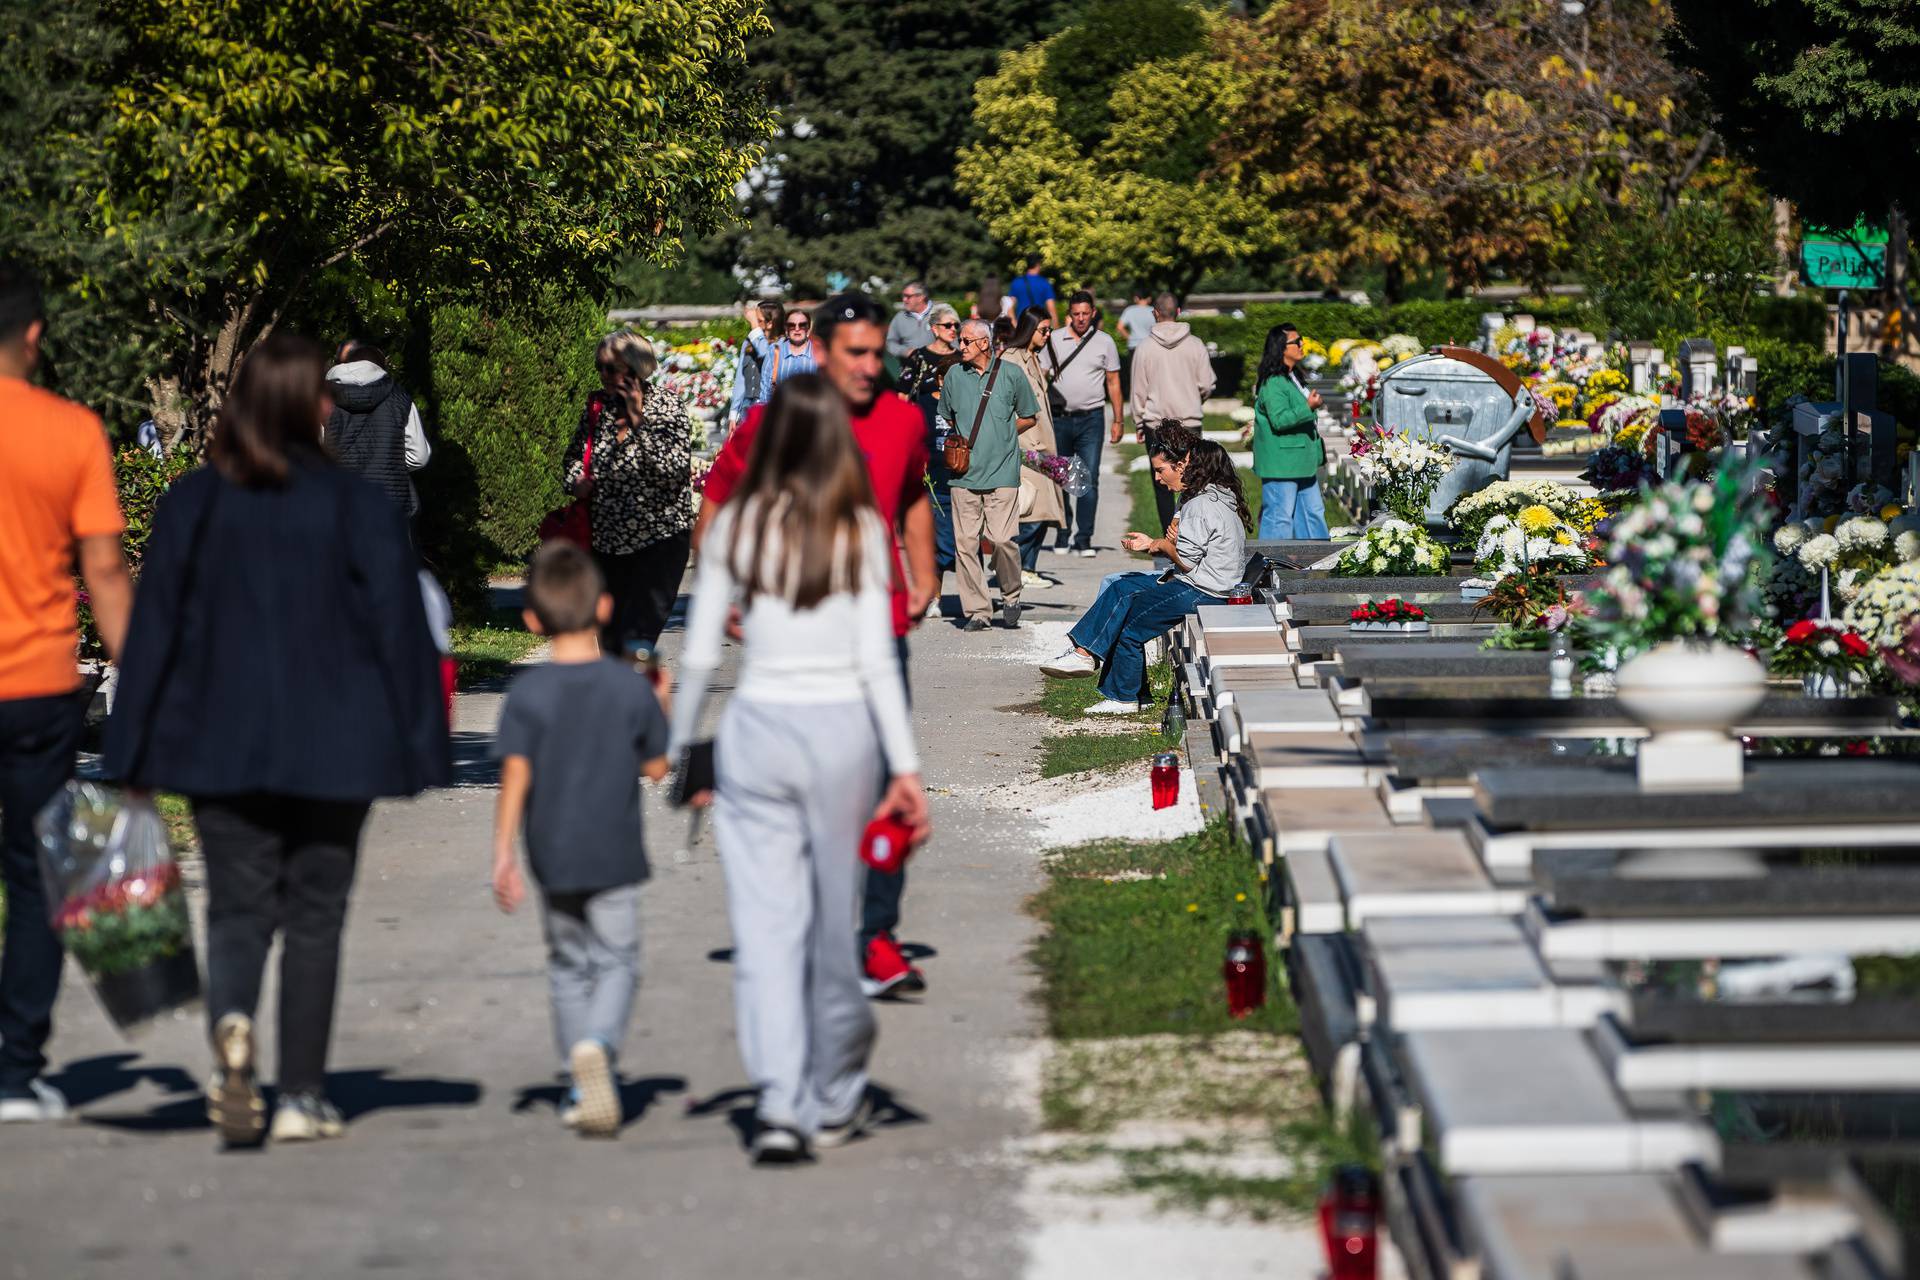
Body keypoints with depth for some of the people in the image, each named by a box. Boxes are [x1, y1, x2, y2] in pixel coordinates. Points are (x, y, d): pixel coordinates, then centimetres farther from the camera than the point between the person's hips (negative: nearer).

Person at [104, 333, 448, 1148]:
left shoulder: (191, 505, -1)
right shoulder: (358, 507, -5)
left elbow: (153, 629, 0)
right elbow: (400, 630, -3)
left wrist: (135, 760, 6)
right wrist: (417, 746, 5)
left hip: (220, 745, 1)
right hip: (334, 751, -1)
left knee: (237, 907, 7)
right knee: (314, 914, 10)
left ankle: (231, 1024, -24)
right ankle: (302, 1097, 10)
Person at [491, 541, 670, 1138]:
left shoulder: (527, 692, -8)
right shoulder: (631, 686, -8)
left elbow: (515, 777, -11)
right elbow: (657, 769, -1)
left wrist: (503, 855, -7)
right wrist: (660, 713, 15)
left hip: (552, 857, 1)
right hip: (614, 855, -1)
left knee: (568, 964, 16)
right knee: (617, 961, 7)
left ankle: (581, 1085, 18)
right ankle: (599, 1043, -22)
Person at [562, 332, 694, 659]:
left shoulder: (667, 407, -8)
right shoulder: (596, 406, 5)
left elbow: (676, 471, -20)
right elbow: (575, 453, 21)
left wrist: (638, 422, -22)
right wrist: (575, 480, -2)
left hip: (660, 537, -5)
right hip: (607, 542, 5)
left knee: (638, 635, -15)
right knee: (610, 638, 12)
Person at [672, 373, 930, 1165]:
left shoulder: (736, 525, 0)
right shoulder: (860, 529, -3)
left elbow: (699, 654, 3)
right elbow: (876, 660, -6)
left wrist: (678, 749, 14)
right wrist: (906, 765, -3)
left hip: (755, 729, 1)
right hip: (842, 729, -1)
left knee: (765, 923, 0)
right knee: (836, 921, 11)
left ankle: (779, 1104, -12)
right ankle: (833, 1102, 22)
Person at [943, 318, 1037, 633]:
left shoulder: (1011, 375, 2)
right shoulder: (954, 375, 9)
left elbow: (1029, 417, 13)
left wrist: (1002, 435, 5)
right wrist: (957, 438, 10)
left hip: (1002, 473, -3)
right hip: (964, 473, 3)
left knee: (1003, 539, -11)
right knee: (965, 542, -2)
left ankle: (1010, 596, 13)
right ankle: (976, 610, 5)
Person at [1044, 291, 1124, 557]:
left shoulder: (1104, 342, 5)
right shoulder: (1054, 340, 5)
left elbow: (1113, 382, 9)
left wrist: (1118, 420, 6)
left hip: (1091, 418, -1)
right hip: (1060, 418, 1)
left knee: (1089, 480, -7)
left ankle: (1084, 539, -5)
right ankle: (1062, 536, 15)